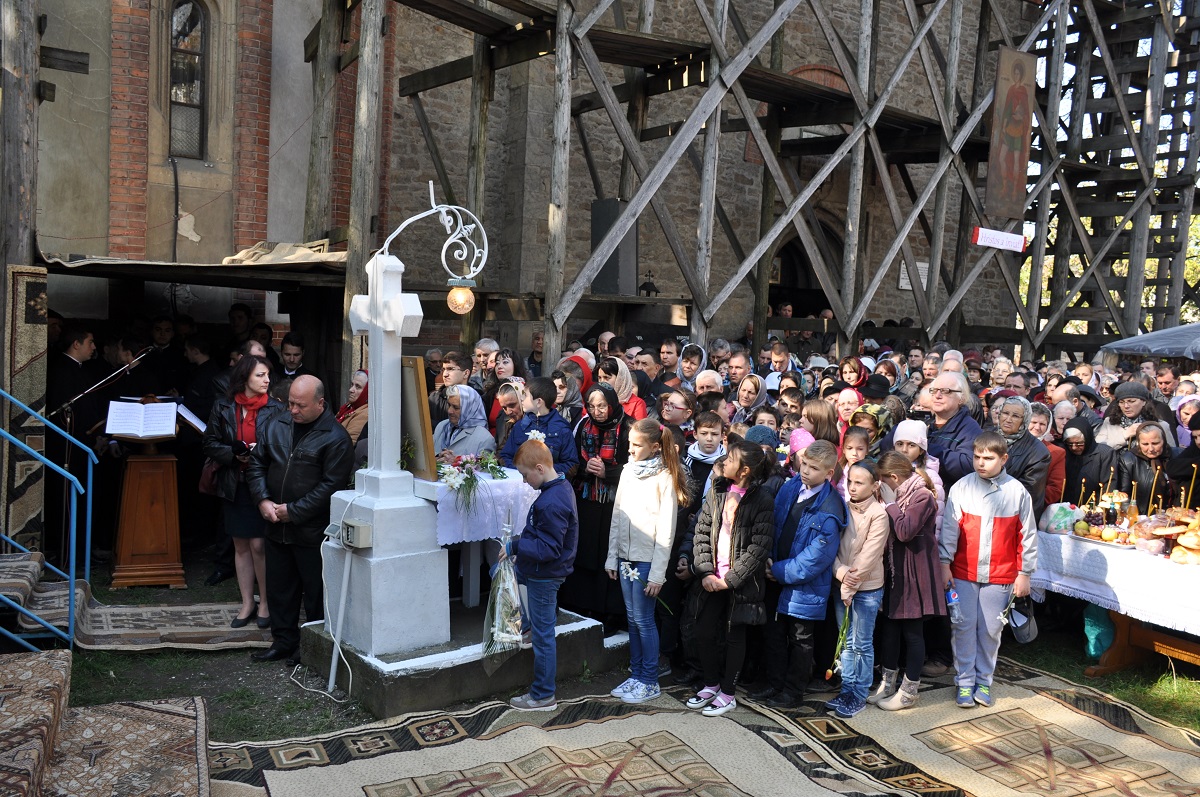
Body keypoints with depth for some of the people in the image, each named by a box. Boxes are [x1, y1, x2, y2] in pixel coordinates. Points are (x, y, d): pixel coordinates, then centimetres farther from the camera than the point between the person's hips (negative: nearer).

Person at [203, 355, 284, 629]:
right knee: (241, 546, 11)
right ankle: (247, 603, 23)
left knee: (259, 545, -3)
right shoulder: (223, 407, 2)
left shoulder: (275, 409, -4)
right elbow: (210, 443, 3)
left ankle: (265, 602, 13)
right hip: (234, 485, 3)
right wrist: (234, 454, -12)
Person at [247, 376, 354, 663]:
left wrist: (293, 511, -16)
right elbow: (257, 464, 12)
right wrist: (263, 500, -4)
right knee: (279, 588, 17)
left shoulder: (335, 438, -13)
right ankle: (284, 641, 31)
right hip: (277, 527, 6)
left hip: (312, 531, -6)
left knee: (315, 593, 5)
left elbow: (331, 486, -17)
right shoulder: (277, 427, 7)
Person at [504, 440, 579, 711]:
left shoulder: (551, 503, -30)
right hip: (536, 570, 10)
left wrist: (515, 546, -24)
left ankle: (543, 696, 16)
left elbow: (548, 549, -30)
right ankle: (526, 624, 38)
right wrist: (520, 551, 16)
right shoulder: (561, 486, 3)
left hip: (544, 576, -10)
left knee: (543, 635, 2)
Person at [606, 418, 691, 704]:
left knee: (644, 620, 1)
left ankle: (650, 682, 15)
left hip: (647, 560, -6)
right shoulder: (628, 471, 6)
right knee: (632, 619, 13)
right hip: (626, 556, 6)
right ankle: (636, 675, 25)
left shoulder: (665, 477, -12)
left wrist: (657, 573, -14)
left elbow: (666, 530, -13)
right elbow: (617, 516, 11)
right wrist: (612, 557, 9)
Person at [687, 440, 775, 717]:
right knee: (704, 632, 8)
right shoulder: (717, 492, 3)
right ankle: (711, 685, 30)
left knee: (734, 636, 8)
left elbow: (759, 546, -15)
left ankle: (727, 694, 23)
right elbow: (701, 533, 4)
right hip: (713, 579, 5)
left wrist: (730, 579, -15)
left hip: (741, 582, -5)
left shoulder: (763, 500, -12)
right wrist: (705, 572, -6)